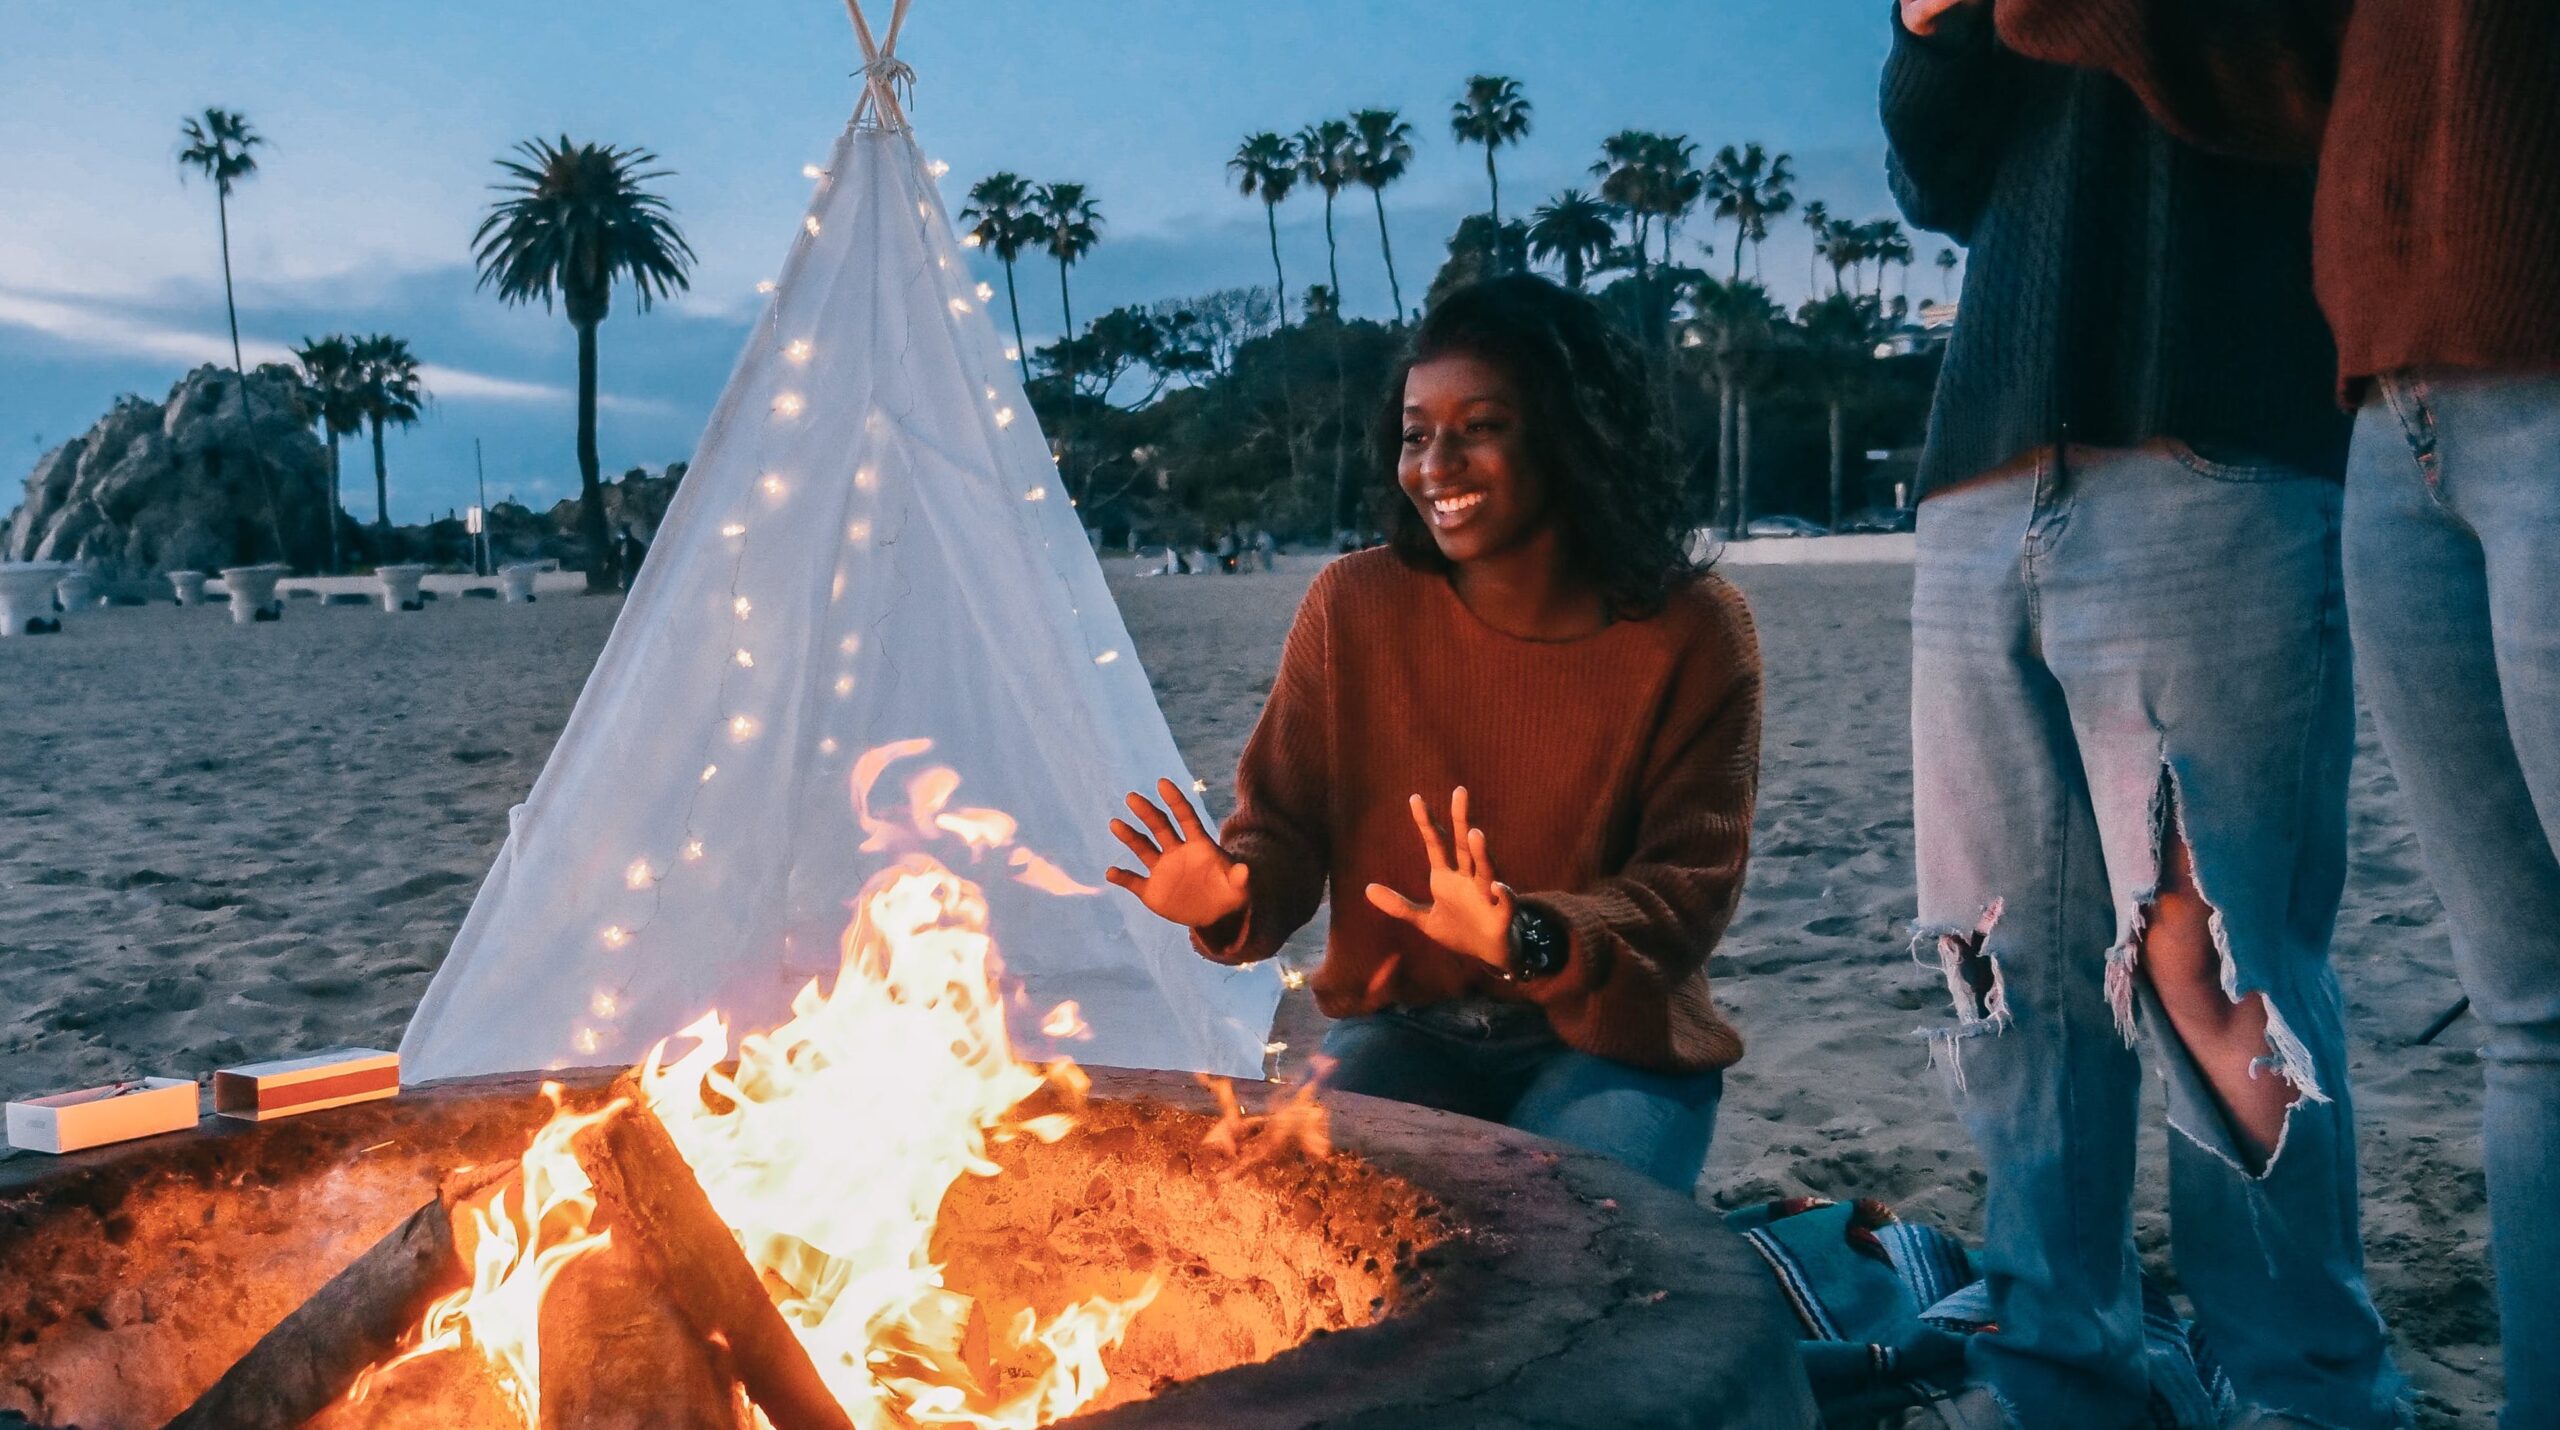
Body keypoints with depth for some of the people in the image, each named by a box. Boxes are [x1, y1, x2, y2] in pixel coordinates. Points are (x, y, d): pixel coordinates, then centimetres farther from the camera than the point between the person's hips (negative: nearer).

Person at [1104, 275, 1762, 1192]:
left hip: (1611, 1037, -1)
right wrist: (1234, 896, -25)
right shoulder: (1354, 608, -4)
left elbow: (1691, 886, -14)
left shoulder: (1692, 634, -9)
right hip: (1404, 1032, 2)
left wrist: (1533, 940, -33)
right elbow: (1286, 830, -1)